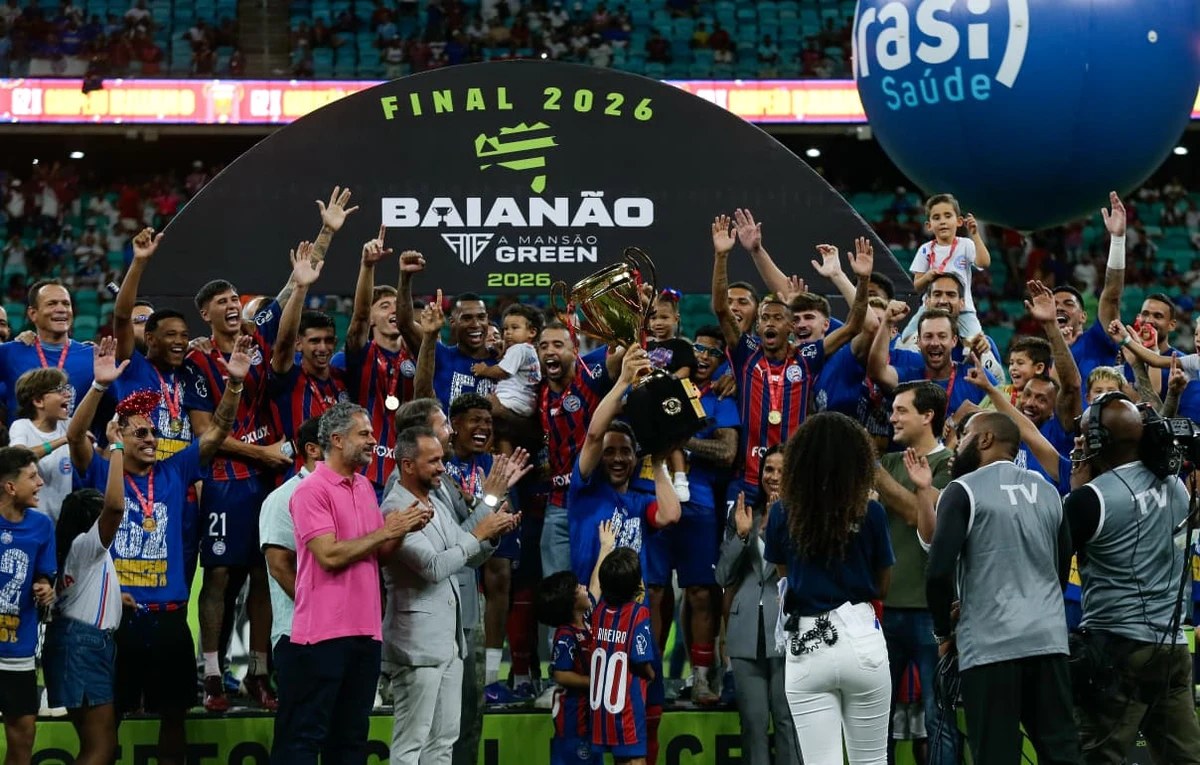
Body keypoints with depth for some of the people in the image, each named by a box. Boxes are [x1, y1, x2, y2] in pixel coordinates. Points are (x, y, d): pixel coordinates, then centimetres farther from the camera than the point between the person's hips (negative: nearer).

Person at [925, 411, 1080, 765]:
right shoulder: (1048, 490, 15)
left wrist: (944, 632, 2)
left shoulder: (964, 490, -4)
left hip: (990, 643, -5)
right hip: (1049, 638, 5)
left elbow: (939, 571, -11)